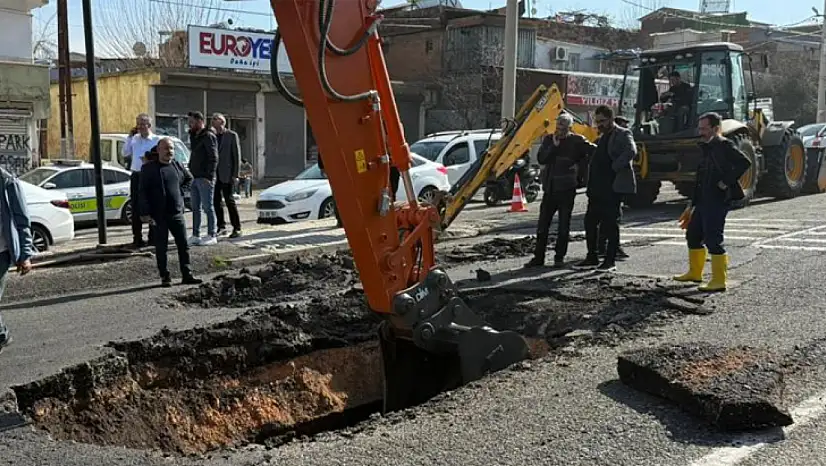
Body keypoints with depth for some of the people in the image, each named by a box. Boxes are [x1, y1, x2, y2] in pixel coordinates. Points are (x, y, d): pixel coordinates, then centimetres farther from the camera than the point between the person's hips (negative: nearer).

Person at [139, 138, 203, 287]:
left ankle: (187, 275, 12)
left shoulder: (177, 165, 8)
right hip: (158, 216, -4)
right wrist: (145, 213, -13)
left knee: (184, 245, 5)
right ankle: (165, 277, 11)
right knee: (161, 247, 3)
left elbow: (189, 178, 28)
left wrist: (181, 191, 11)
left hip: (177, 213, 4)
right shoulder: (148, 168, -5)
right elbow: (143, 192, -7)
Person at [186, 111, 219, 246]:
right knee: (195, 208, 10)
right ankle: (196, 236, 15)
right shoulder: (194, 137, 19)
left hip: (204, 179, -9)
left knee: (208, 207, -5)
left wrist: (209, 176, -20)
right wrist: (190, 174, 12)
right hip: (194, 178, 9)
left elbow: (213, 158, -15)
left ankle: (212, 235, 0)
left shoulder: (208, 136, -9)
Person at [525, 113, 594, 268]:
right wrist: (553, 146, -12)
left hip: (566, 188, -4)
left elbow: (594, 151, -5)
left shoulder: (576, 141, -2)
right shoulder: (548, 139, 9)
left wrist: (580, 168, -5)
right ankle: (538, 257, 11)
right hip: (549, 188, 4)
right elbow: (540, 159, -2)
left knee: (564, 225, 3)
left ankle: (559, 257, 11)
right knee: (543, 225, 5)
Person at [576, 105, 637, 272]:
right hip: (598, 188, 8)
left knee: (610, 224, -4)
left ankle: (610, 260, 3)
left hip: (614, 187, -8)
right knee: (590, 221, 8)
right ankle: (592, 257, 17)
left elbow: (631, 152, -24)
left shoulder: (623, 134, -6)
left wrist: (614, 168, -21)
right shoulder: (602, 137, 20)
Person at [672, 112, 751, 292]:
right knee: (693, 234, 18)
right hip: (704, 201, 10)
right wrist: (692, 205, 22)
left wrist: (726, 182, -21)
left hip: (718, 200, -10)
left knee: (713, 240, -10)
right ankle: (695, 272, 32)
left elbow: (745, 162, -24)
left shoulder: (724, 145, -10)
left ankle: (719, 281, -4)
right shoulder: (707, 148, 18)